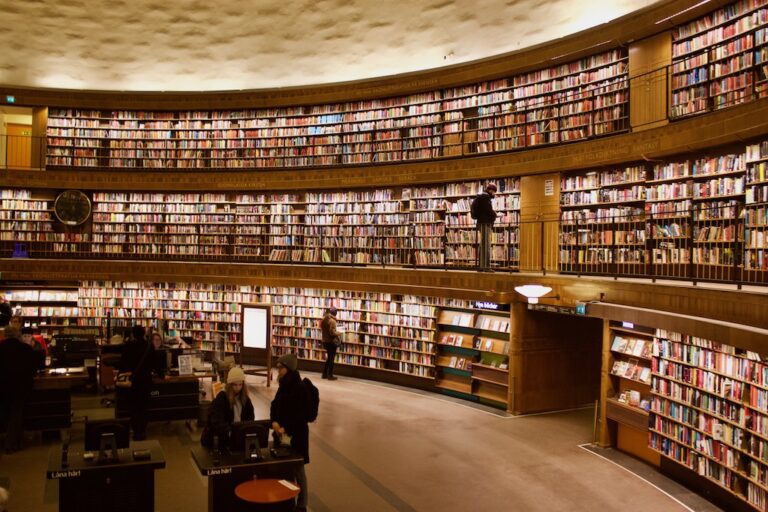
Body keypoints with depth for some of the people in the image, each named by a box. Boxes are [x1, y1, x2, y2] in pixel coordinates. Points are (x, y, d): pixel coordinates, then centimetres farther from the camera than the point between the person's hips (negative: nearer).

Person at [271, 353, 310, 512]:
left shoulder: (299, 387, -19)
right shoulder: (283, 385, 7)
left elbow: (303, 415, -19)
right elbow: (275, 405, 11)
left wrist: (286, 428, -19)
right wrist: (274, 422, -6)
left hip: (296, 434, -7)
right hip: (283, 432, 7)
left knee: (297, 469, 4)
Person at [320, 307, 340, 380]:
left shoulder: (324, 319, 6)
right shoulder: (332, 320, -19)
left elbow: (322, 328, 14)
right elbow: (332, 332, -23)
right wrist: (338, 333, -6)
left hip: (325, 341, 8)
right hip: (331, 341, -8)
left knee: (329, 358, 19)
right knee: (332, 359, 3)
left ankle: (324, 374, 22)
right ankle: (330, 375, 7)